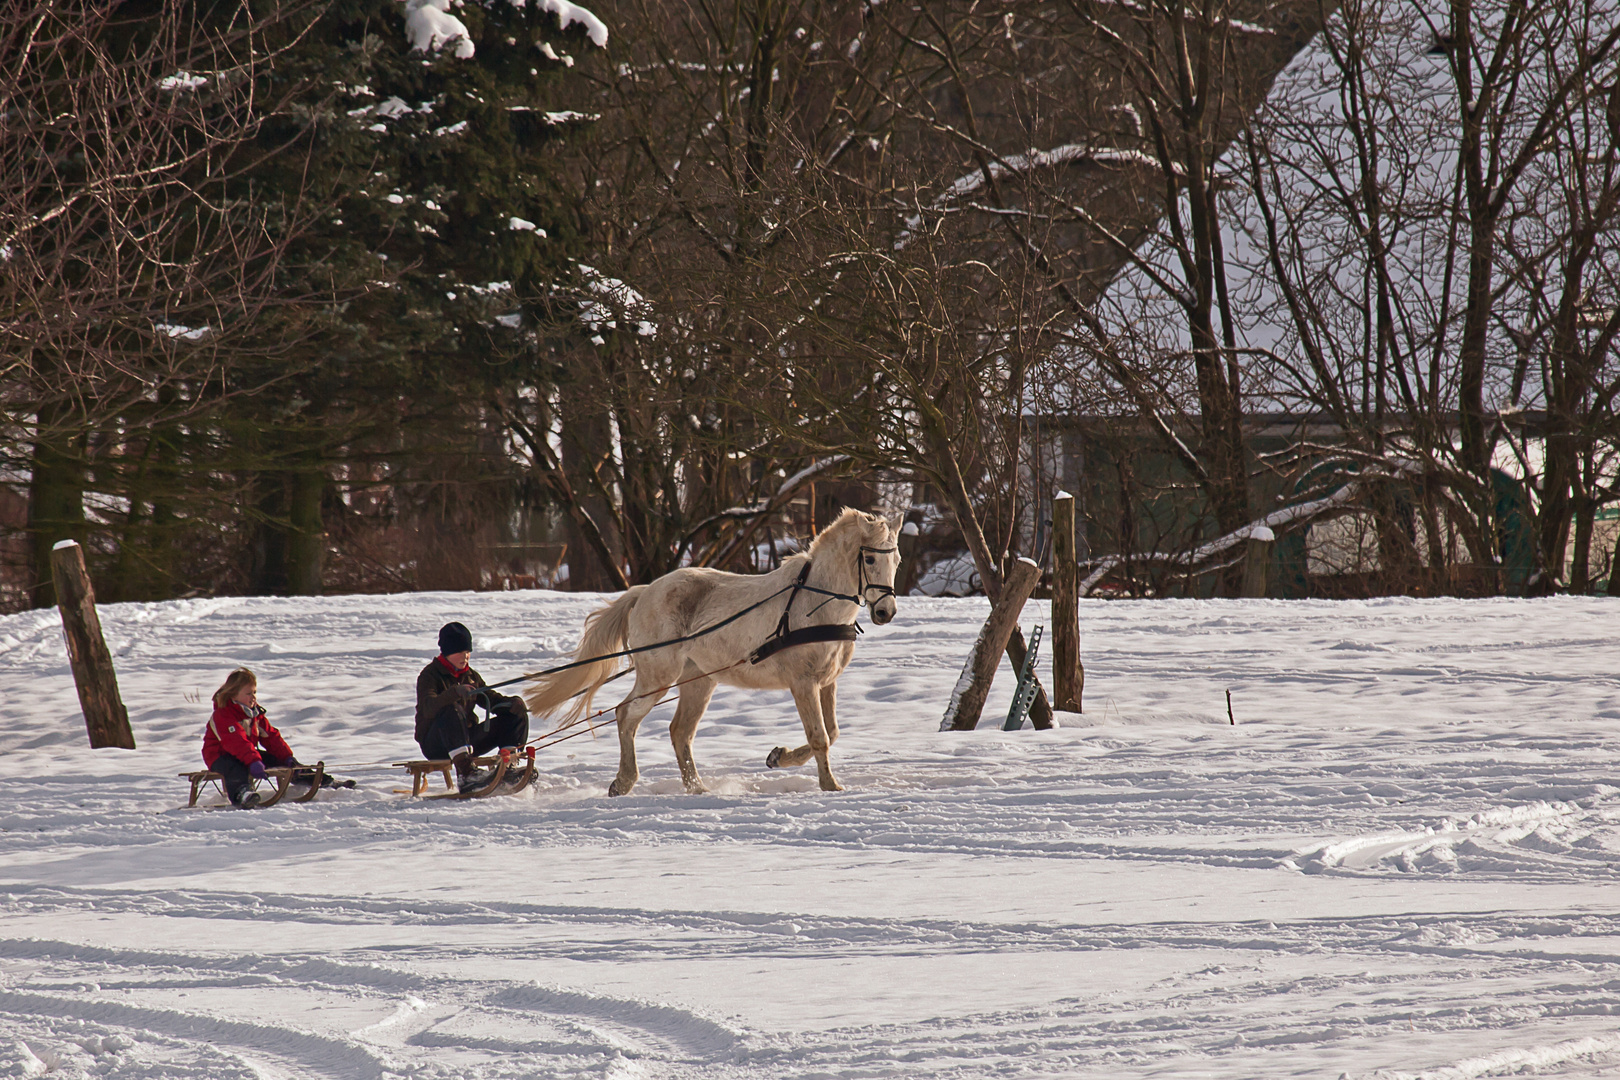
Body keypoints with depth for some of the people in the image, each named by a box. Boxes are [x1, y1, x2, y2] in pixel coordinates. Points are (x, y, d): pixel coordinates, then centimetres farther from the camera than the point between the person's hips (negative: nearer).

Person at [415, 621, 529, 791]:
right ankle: (465, 774, -51)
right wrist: (455, 692, -43)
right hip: (434, 743, -7)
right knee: (453, 710, -39)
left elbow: (490, 700, 11)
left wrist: (513, 702, -12)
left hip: (466, 738, 7)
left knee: (515, 717, -3)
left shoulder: (471, 676, 16)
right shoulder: (430, 675, -8)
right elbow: (428, 709, -25)